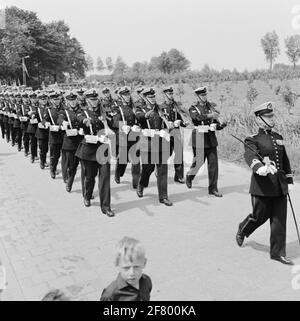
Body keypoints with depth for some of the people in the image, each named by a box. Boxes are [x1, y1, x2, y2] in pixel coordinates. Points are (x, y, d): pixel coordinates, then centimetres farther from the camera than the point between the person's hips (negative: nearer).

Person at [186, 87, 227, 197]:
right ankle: (189, 176, 35)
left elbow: (216, 122, 13)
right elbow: (197, 117, -24)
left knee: (213, 163, 0)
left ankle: (213, 188, 8)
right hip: (199, 139, -4)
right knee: (198, 162, 3)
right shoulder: (193, 108, -1)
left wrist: (221, 125, -9)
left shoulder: (210, 106, 13)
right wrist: (210, 115, -38)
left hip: (211, 139, 4)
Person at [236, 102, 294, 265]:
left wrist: (289, 180, 20)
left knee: (279, 219, 6)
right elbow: (250, 156, -27)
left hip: (279, 186, 5)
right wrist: (259, 167, -47)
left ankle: (277, 252, 19)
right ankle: (242, 230, 38)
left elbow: (285, 160, 21)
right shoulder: (253, 140, -6)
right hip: (263, 186, -5)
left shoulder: (278, 137, 13)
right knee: (260, 215, 7)